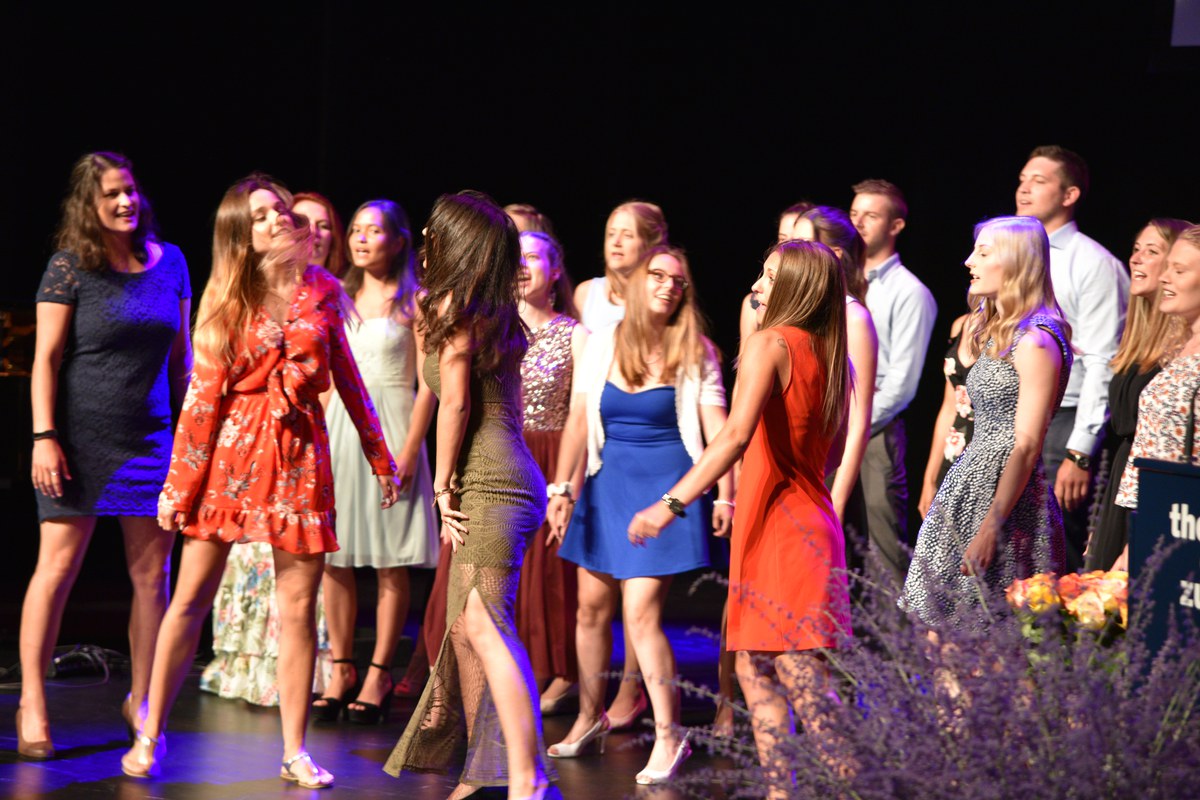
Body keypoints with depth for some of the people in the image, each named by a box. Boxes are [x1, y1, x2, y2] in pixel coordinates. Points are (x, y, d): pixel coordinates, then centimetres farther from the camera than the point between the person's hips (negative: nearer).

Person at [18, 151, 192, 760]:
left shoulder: (169, 262, 9)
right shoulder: (69, 268, -4)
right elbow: (45, 358, -5)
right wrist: (44, 436, -12)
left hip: (151, 436, 4)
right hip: (82, 436, -4)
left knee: (152, 572, 5)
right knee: (58, 565, -5)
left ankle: (140, 700, 17)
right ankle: (32, 704, 2)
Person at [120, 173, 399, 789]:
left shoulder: (321, 290, 6)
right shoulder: (227, 299, 1)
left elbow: (347, 377, 13)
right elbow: (203, 395, -1)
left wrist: (381, 457, 14)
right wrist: (178, 484, -3)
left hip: (299, 451, 1)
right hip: (232, 445, -1)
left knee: (298, 606, 0)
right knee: (191, 598, 0)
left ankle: (295, 750, 7)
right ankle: (149, 737, 9)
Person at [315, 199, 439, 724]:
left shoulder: (414, 303, -1)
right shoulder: (339, 300, 14)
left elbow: (427, 384, -6)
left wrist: (410, 450, -14)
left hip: (390, 426, -5)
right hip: (339, 428, 5)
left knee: (392, 562, -2)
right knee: (334, 558, 1)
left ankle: (379, 674, 3)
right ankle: (341, 670, 9)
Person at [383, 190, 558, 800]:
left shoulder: (454, 307, -7)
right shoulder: (494, 313, 17)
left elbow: (455, 401, -11)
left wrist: (444, 485, -4)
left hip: (488, 483, -9)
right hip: (506, 479, 9)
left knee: (483, 626, -15)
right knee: (464, 625, 14)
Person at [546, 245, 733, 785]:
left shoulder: (695, 353, -2)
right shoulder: (603, 345, 4)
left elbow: (717, 428, -4)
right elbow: (579, 420, 6)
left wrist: (725, 495, -10)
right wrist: (562, 487, 2)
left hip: (665, 486, -4)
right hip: (607, 484, 4)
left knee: (641, 613, -11)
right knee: (592, 605, 10)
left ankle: (668, 736, -3)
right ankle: (590, 717, 27)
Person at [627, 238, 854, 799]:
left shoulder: (770, 344, -11)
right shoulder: (832, 358, 12)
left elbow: (737, 434, -26)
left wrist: (671, 504, -28)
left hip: (779, 527, -9)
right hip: (810, 518, 9)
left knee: (806, 686, -9)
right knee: (754, 669, 16)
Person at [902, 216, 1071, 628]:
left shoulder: (1035, 342, -14)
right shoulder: (994, 331, 16)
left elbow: (1027, 446, -17)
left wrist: (990, 528, -21)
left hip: (1008, 495, -9)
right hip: (971, 485, 9)